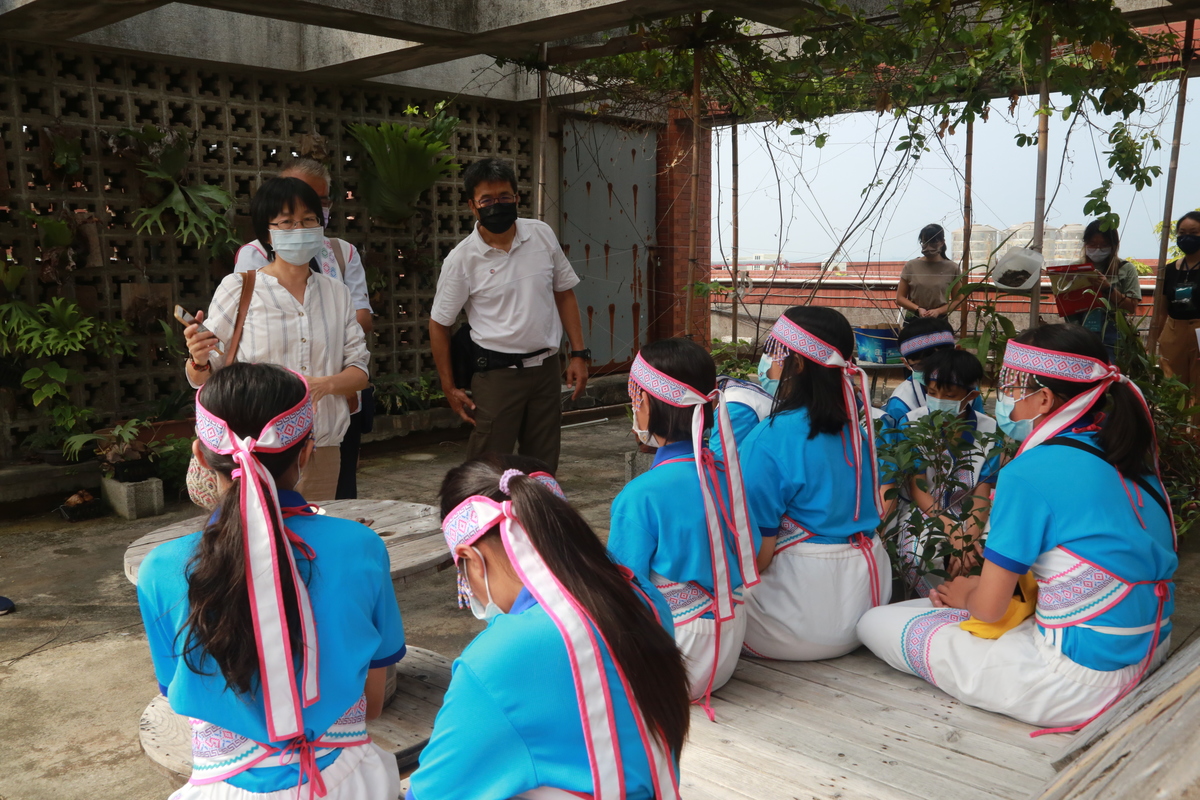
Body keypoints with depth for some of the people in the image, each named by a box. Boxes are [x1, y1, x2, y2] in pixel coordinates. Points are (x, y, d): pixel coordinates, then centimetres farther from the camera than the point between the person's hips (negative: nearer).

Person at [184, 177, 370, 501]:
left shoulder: (336, 293, 9)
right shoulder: (238, 289, -2)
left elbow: (359, 370, 7)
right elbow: (203, 379, 0)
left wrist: (326, 384, -13)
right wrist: (199, 361, -22)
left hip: (323, 453, 3)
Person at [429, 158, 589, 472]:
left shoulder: (542, 235, 1)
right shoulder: (461, 259, -8)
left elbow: (564, 293, 9)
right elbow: (439, 323, 0)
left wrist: (579, 354, 3)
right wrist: (450, 388, -1)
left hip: (546, 368, 4)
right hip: (496, 373, -3)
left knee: (544, 468, 12)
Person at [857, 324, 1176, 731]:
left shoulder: (1030, 473, -20)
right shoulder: (1132, 459, 3)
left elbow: (989, 607, -16)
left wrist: (964, 595, 9)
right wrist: (978, 586, 13)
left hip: (1079, 682, -8)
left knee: (875, 624, -1)